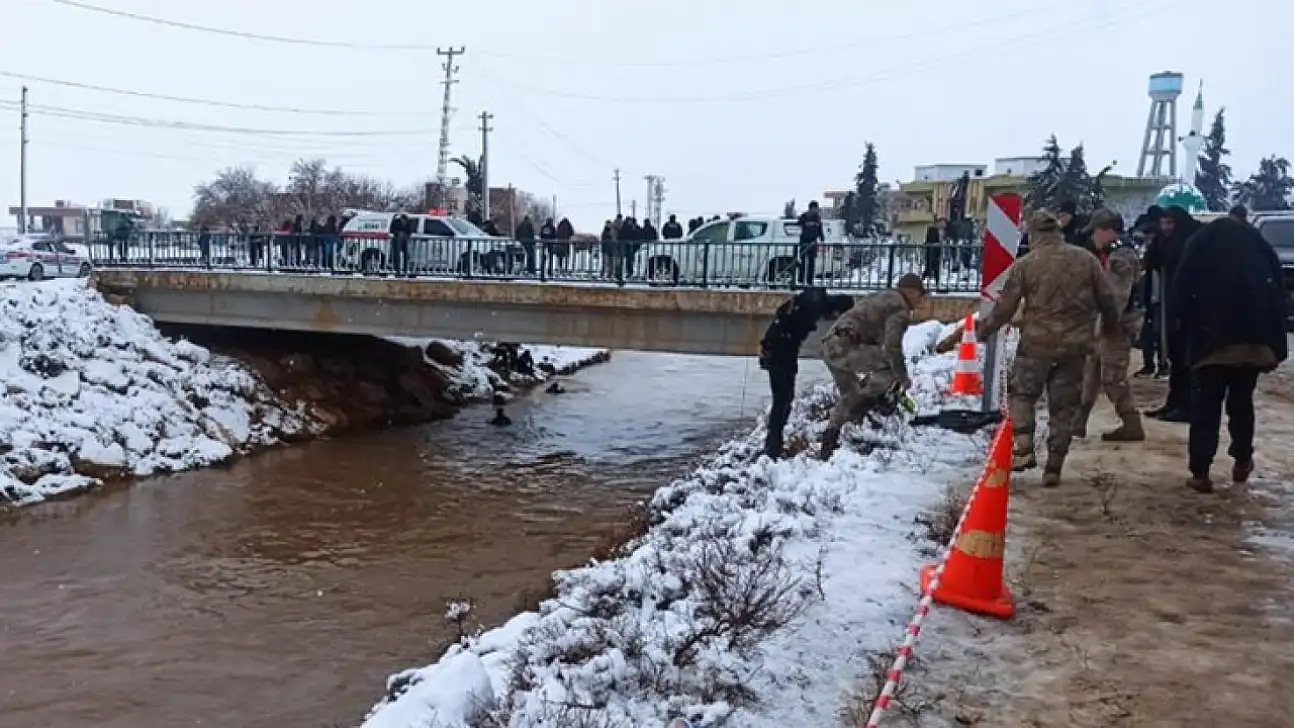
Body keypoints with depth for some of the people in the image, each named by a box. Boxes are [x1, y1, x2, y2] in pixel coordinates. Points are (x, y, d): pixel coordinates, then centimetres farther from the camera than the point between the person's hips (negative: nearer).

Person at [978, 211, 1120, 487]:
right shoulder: (1087, 259, 2)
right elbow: (1107, 301, 7)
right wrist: (1111, 326, 26)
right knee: (1064, 406, 11)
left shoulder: (1024, 265, -6)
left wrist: (983, 330, 12)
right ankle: (1054, 467, 12)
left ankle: (1024, 448, -1)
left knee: (1021, 394, 16)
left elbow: (1005, 307, -3)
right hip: (1075, 345, 2)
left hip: (1037, 343, -2)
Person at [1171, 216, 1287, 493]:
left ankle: (1200, 473, -3)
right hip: (1254, 337, 3)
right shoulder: (1259, 244, 16)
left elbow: (1181, 293, 1)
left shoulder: (1200, 243, 10)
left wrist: (1185, 334, 5)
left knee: (1205, 407, 0)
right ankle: (1242, 461, 28)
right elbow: (1279, 291, 10)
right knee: (1242, 401, 19)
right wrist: (1274, 345, 10)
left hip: (1211, 337, -3)